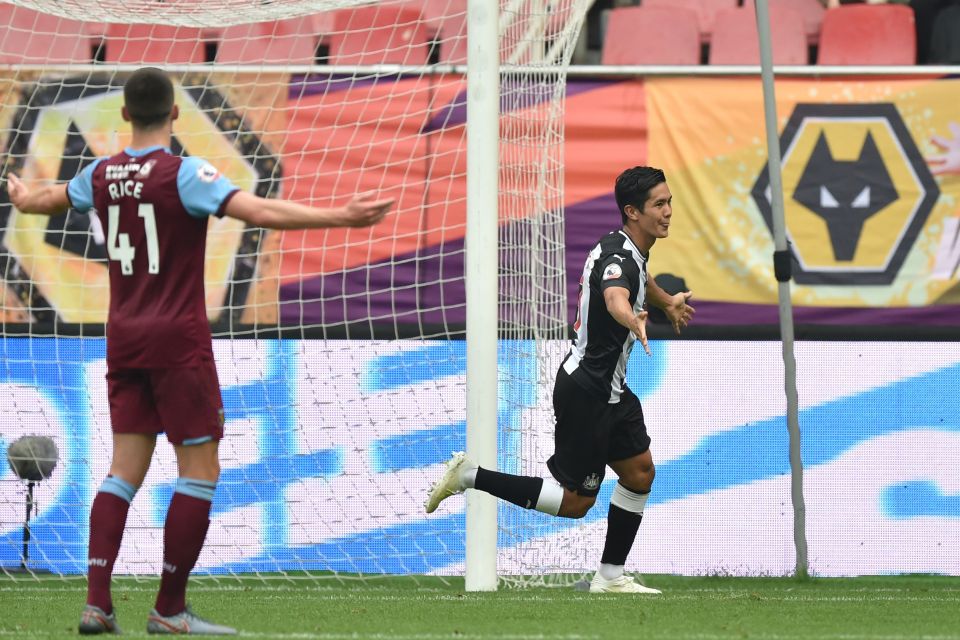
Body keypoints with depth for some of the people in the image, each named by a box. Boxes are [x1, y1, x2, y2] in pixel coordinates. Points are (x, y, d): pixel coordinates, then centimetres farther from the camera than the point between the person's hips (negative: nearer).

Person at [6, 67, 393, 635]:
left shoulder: (103, 175, 6)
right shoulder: (184, 175, -14)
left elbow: (51, 200, 27)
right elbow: (259, 211, -25)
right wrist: (341, 217, -26)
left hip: (124, 336, 7)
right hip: (178, 339, -6)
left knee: (127, 466, 8)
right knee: (201, 469, -1)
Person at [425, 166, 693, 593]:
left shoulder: (631, 249, 5)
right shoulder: (618, 258, -26)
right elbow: (615, 298, -52)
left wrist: (668, 302, 47)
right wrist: (633, 320, -73)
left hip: (609, 390, 10)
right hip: (585, 393, -10)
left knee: (640, 473, 10)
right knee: (575, 501, -4)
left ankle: (610, 576, 18)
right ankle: (471, 476, 1)